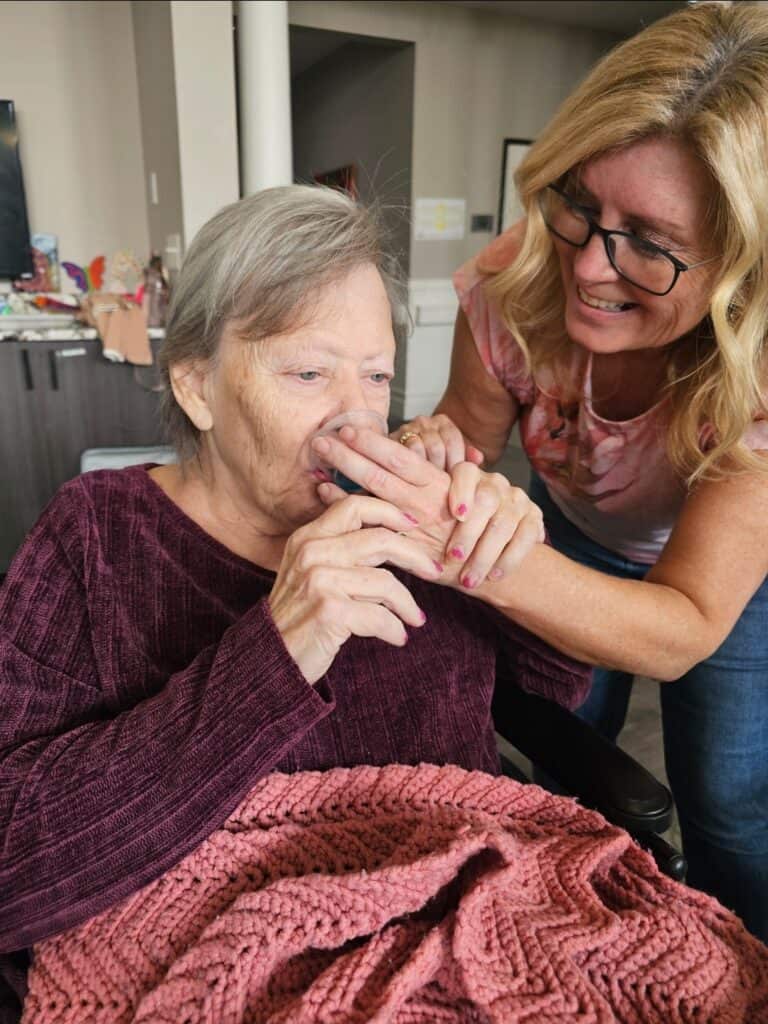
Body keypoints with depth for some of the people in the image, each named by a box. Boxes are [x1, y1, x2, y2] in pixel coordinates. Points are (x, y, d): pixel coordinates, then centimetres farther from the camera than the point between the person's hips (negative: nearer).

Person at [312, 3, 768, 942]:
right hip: (574, 536, 2)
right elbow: (471, 440, -17)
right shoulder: (514, 288, -31)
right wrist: (438, 456, -43)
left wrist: (478, 550, -55)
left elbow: (684, 630, -37)